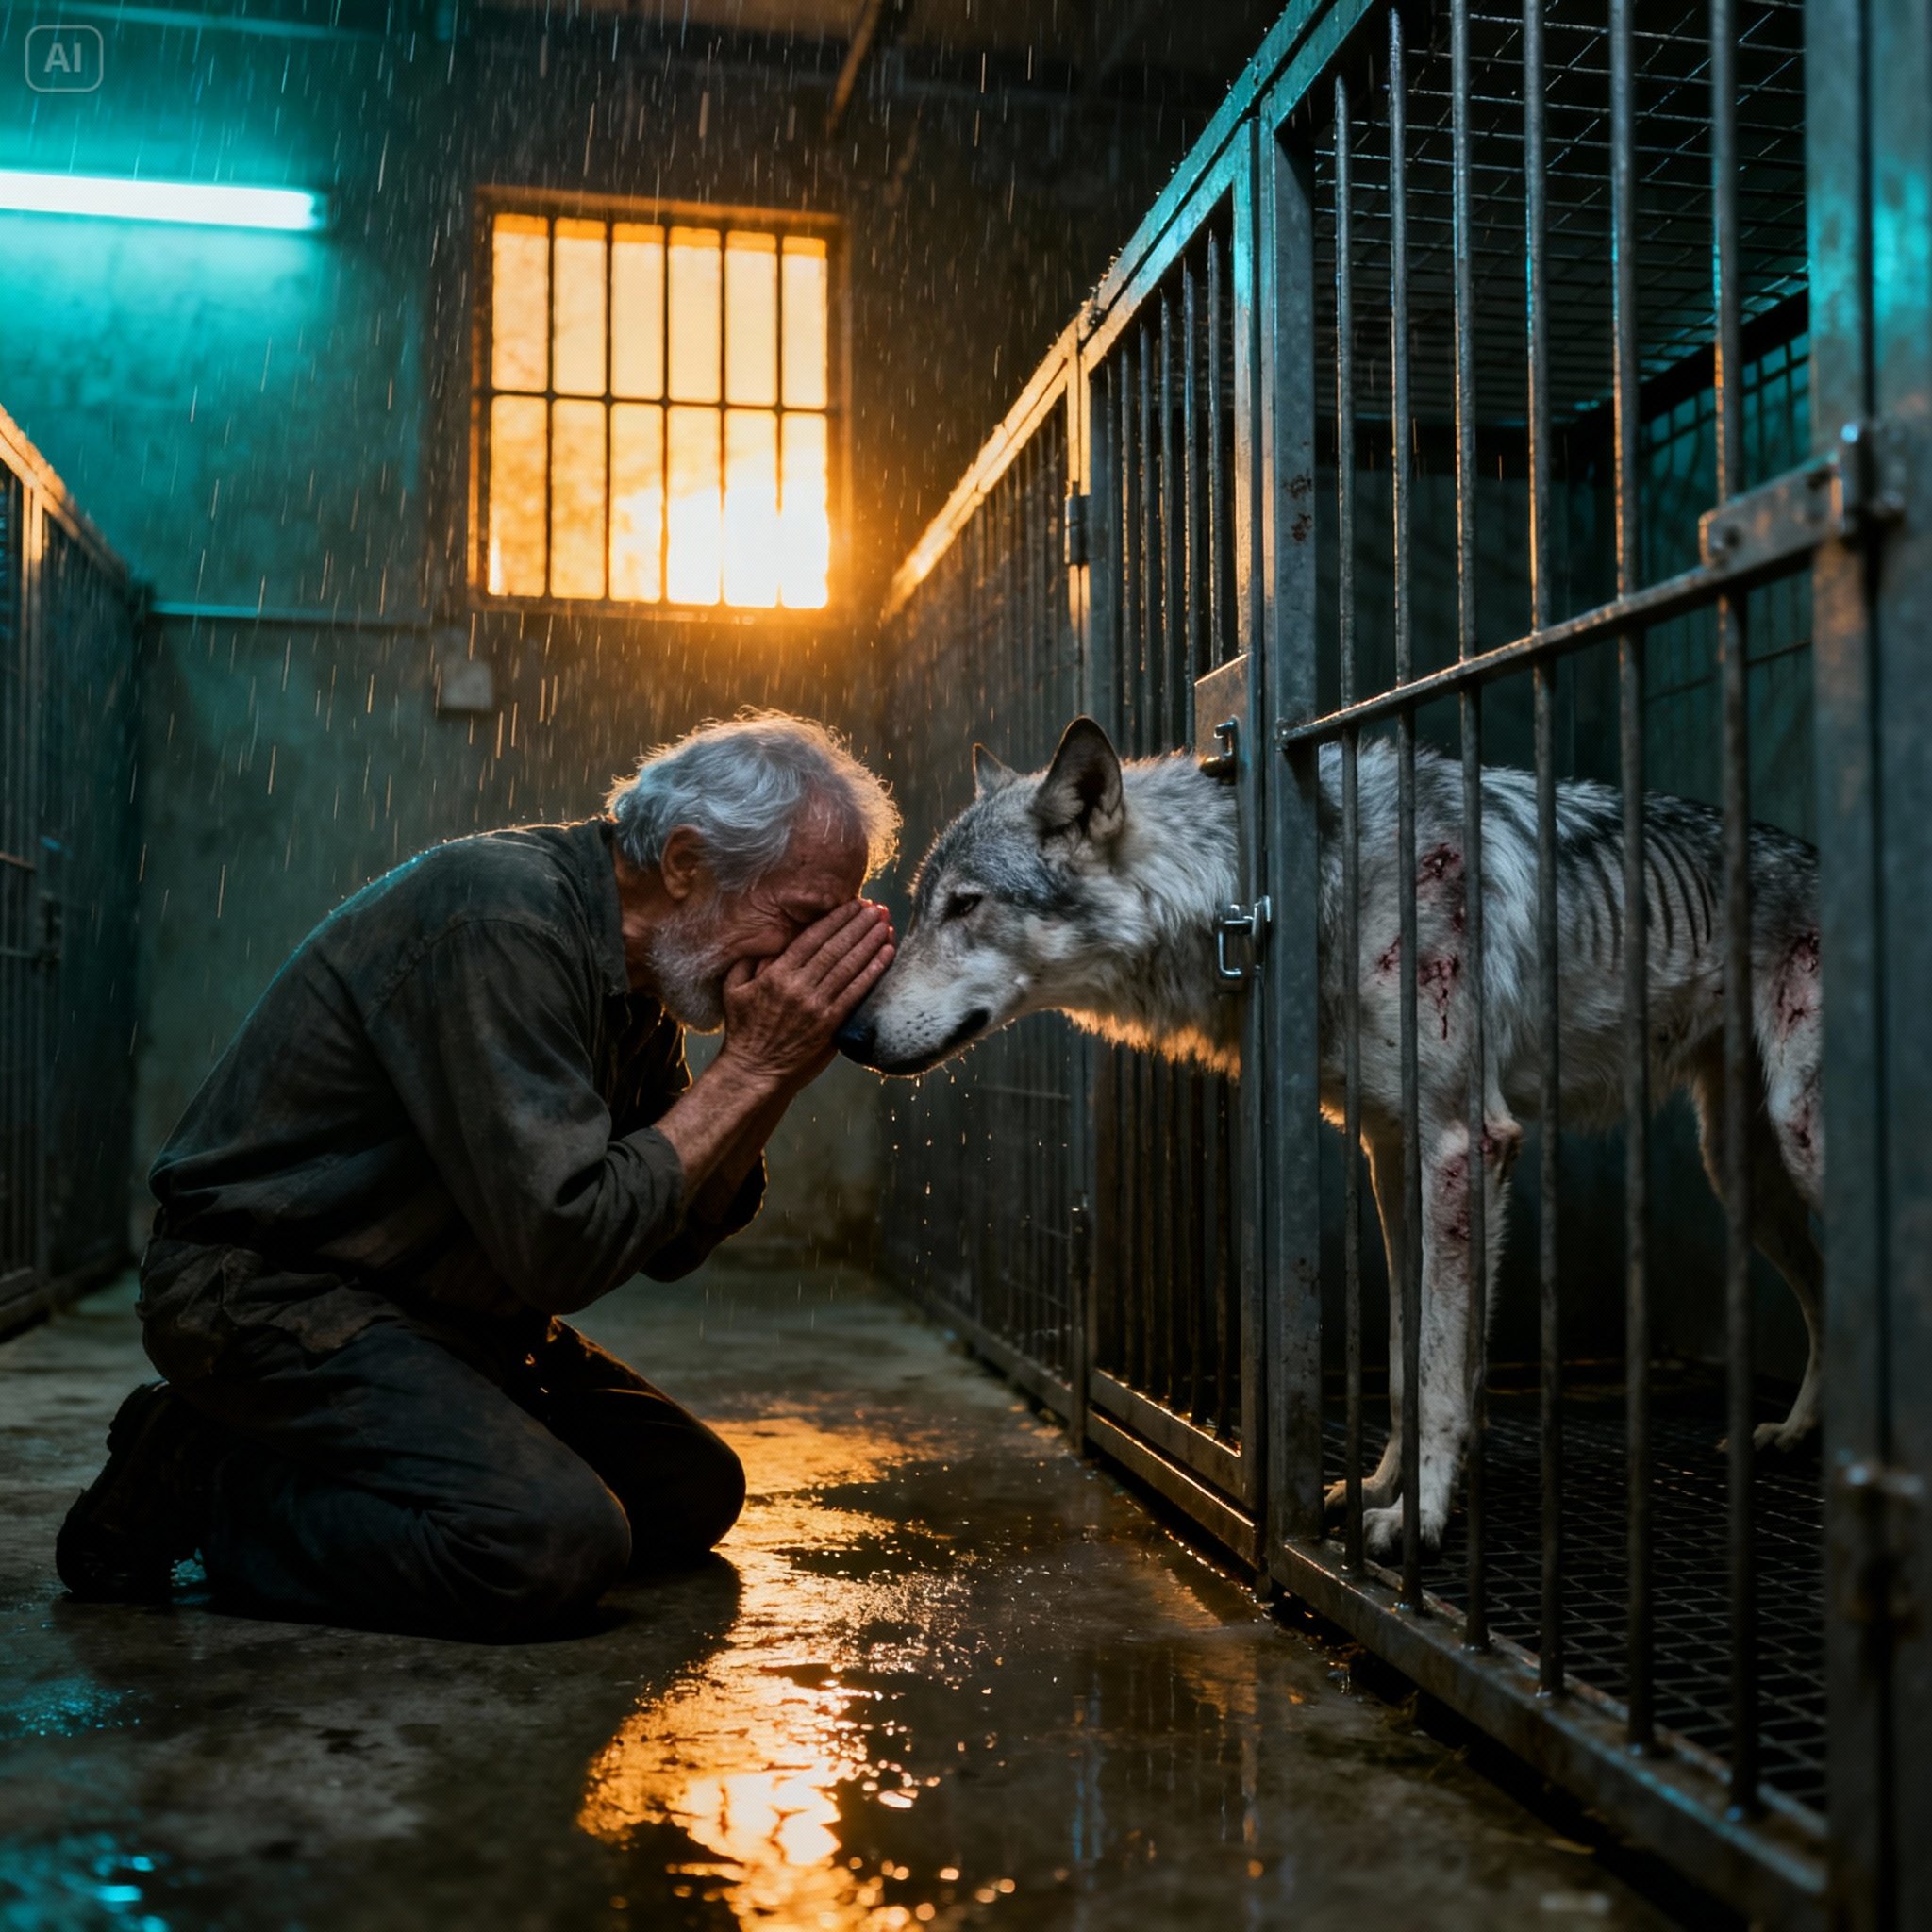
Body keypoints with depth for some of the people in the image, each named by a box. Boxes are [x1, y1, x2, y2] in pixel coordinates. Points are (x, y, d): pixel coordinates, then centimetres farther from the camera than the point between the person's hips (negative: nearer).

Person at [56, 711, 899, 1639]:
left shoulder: (633, 966, 4)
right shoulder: (501, 915, -25)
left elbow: (673, 1241, 4)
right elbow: (564, 1244, -29)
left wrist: (776, 1075, -9)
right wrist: (751, 1070, -22)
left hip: (434, 1306, 10)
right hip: (272, 1287, -10)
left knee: (693, 1491, 7)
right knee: (558, 1539, -26)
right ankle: (200, 1486, -5)